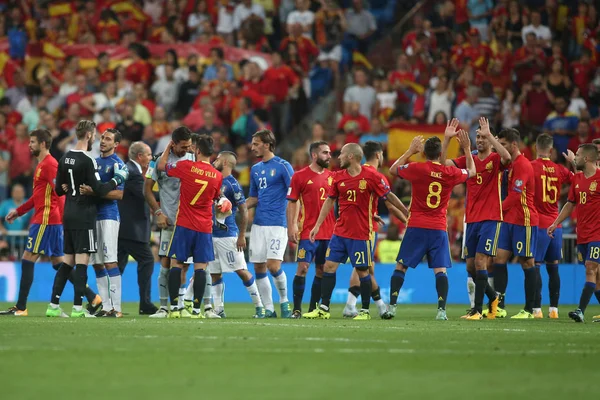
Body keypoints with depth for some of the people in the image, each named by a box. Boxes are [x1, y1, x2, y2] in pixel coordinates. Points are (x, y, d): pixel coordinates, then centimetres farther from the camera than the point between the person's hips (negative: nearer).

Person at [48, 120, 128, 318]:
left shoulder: (65, 159, 9)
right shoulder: (87, 161, -15)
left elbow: (59, 189, 15)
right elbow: (100, 190, -17)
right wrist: (118, 178, -6)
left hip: (69, 215, 8)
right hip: (84, 217, -8)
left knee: (67, 262, 12)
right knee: (82, 262, -5)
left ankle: (53, 305, 11)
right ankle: (77, 308, -7)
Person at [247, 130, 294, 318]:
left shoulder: (283, 166, -5)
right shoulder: (255, 169, 14)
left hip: (277, 224, -6)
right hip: (258, 224, 6)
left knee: (273, 266, -14)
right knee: (259, 268, 2)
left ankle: (284, 300, 9)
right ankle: (269, 309, 9)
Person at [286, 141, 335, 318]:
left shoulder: (331, 176, 11)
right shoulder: (300, 176, -1)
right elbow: (292, 203, -2)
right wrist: (291, 226, -12)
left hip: (329, 232, 5)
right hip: (308, 231, -4)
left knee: (321, 270, 5)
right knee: (303, 267, -9)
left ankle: (313, 308, 12)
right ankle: (297, 309, -5)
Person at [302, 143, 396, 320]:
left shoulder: (371, 176, -10)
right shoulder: (338, 177, 6)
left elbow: (388, 197, -6)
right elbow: (329, 201, 14)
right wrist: (318, 225, 13)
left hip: (361, 234, -5)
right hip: (340, 231, 5)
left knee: (363, 271, 0)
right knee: (329, 266, 0)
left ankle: (365, 311, 11)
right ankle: (323, 309, 5)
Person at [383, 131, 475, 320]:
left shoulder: (417, 169, -7)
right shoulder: (450, 173, -1)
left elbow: (393, 169, 13)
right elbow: (471, 172, 21)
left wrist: (410, 151, 19)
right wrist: (467, 149, 27)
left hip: (416, 227, -1)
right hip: (439, 229, 1)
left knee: (400, 267, 8)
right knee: (440, 270, -1)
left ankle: (392, 306, 2)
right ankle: (442, 310, -13)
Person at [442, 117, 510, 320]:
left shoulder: (495, 159, -3)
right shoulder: (469, 160, 11)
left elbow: (507, 157, -27)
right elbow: (443, 163, 3)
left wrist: (489, 134, -28)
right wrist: (447, 138, -7)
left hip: (490, 219, -6)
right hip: (471, 219, 6)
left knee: (480, 261, -14)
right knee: (470, 266, 8)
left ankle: (477, 309, -10)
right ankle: (493, 298, 29)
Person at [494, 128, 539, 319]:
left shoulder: (523, 165, -14)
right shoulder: (510, 164, 14)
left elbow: (515, 195, -18)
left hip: (524, 221, -9)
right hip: (509, 220, 9)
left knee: (527, 263, -2)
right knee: (499, 258, 1)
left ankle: (529, 309, 2)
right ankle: (498, 305, 2)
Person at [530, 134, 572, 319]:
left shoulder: (531, 166, -9)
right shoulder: (560, 170, 5)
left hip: (538, 225, -4)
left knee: (535, 266, -3)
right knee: (553, 267, 10)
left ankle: (536, 308, -9)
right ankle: (554, 308, 10)